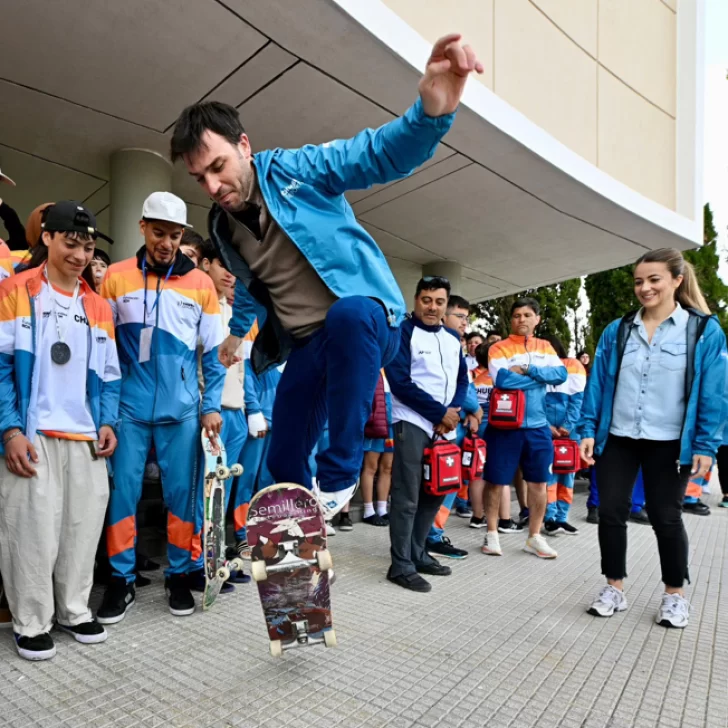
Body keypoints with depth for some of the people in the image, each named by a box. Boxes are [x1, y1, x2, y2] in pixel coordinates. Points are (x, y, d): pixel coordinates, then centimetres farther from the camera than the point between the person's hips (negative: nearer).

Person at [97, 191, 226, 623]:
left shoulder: (201, 284, 3)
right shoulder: (116, 278, 3)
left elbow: (213, 353, 5)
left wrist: (211, 406, -3)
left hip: (182, 409, 0)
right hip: (129, 407, 0)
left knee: (181, 493, 7)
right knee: (123, 492, 5)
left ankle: (179, 576, 23)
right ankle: (122, 580, 21)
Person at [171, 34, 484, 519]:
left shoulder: (296, 169, -10)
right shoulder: (222, 228, 8)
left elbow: (380, 154, -23)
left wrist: (431, 111, -43)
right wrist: (237, 331, 42)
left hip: (368, 317, -6)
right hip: (305, 347, 7)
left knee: (345, 315, -43)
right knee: (284, 462, 6)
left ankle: (339, 477, -27)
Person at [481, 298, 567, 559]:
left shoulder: (545, 347, 9)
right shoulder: (499, 348, -5)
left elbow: (561, 374, -5)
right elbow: (502, 379, -22)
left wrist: (528, 369, -16)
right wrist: (542, 377, -9)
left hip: (538, 426, 4)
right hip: (505, 425, -4)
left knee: (539, 482, 10)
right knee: (496, 481, 4)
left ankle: (534, 537, 24)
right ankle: (492, 534, 19)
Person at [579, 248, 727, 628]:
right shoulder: (616, 331, 5)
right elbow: (597, 383, 4)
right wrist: (588, 430, -1)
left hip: (670, 443, -2)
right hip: (617, 438, 3)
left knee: (665, 517, 9)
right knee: (610, 511, 5)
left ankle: (674, 594, 30)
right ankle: (614, 587, 22)